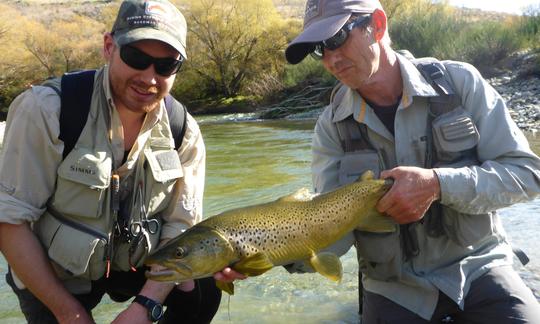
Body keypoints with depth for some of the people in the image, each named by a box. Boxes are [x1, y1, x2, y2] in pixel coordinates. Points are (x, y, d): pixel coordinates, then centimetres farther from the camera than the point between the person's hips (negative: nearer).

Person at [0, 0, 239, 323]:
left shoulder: (184, 132, -12)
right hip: (50, 275, -2)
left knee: (202, 291, -14)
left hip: (134, 263, 3)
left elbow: (181, 228, -9)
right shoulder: (46, 110, -23)